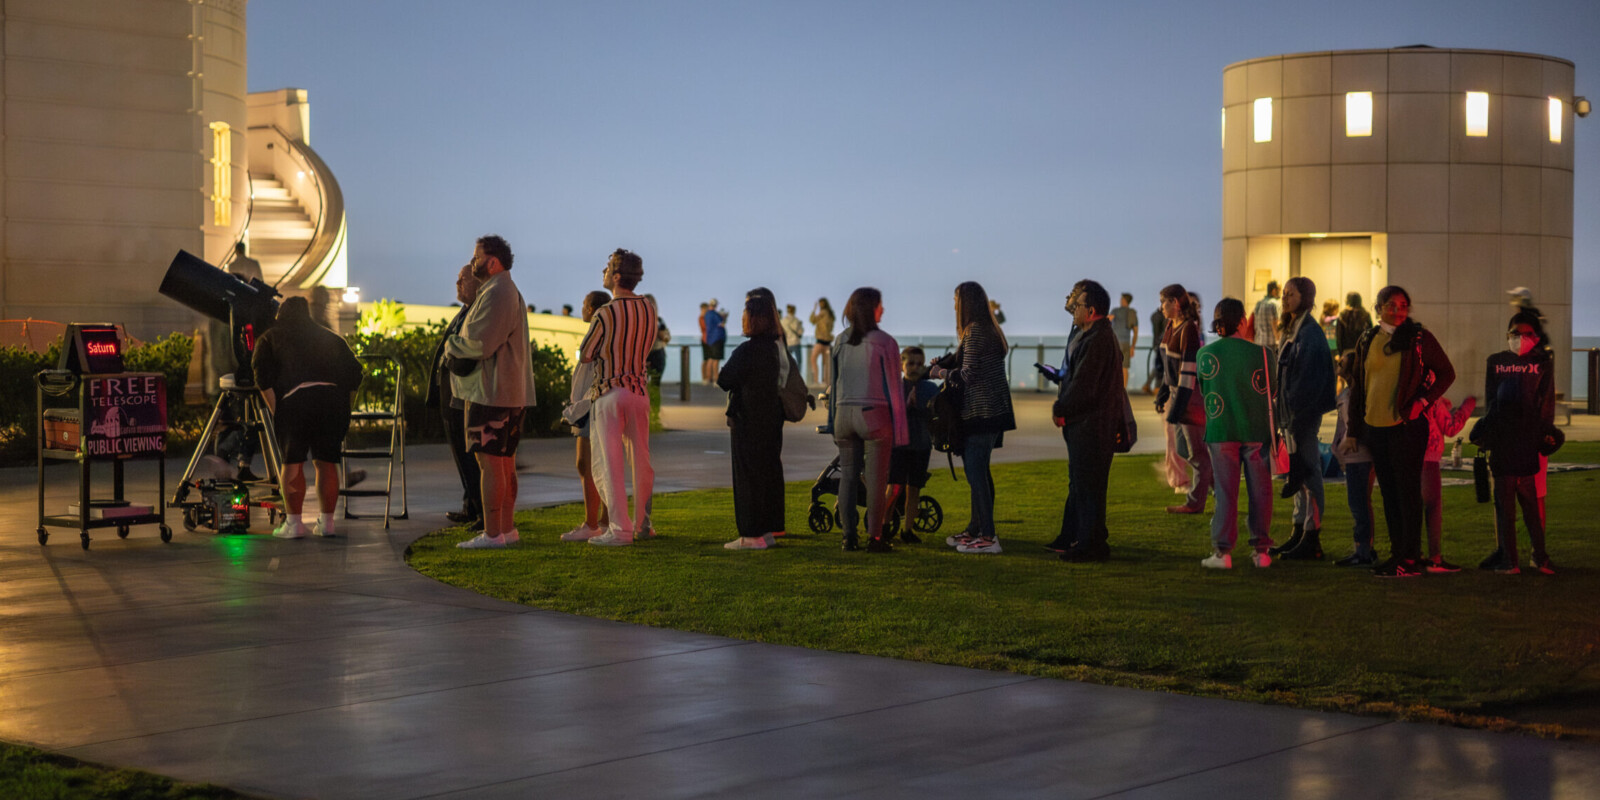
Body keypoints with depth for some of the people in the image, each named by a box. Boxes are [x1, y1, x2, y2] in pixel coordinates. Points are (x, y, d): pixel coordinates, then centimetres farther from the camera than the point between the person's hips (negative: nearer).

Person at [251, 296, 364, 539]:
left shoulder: (270, 339, 18)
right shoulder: (331, 339, 25)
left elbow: (263, 376, 3)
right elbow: (354, 373, 17)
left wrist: (275, 410, 3)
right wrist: (341, 405, 20)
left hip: (295, 402, -3)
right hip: (332, 400, 3)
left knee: (293, 462, 2)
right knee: (327, 463, 9)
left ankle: (294, 523, -2)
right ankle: (326, 522, 10)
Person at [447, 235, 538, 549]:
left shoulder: (496, 294, -15)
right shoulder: (509, 292, 21)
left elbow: (479, 344, -22)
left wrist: (451, 343, -3)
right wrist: (458, 344, 6)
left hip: (491, 391, -11)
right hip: (511, 392, 11)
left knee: (489, 462, -9)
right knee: (505, 462, 13)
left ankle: (491, 533, -9)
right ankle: (507, 529, 17)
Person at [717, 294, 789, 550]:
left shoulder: (747, 351, -19)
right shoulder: (779, 348, 6)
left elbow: (723, 381, -15)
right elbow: (793, 377, 17)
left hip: (748, 421, -8)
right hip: (773, 420, 8)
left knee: (748, 475, -2)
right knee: (770, 472, 13)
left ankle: (752, 535, -1)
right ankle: (769, 530, 19)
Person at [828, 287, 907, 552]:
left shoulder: (840, 341, 6)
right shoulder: (884, 342, -7)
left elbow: (834, 382, 11)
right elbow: (893, 386, -6)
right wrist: (900, 425, -2)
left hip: (844, 413, 4)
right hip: (874, 413, -4)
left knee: (847, 476, 8)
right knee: (875, 478, 0)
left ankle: (849, 536, 9)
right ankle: (875, 538, 1)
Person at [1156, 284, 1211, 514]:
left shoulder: (1189, 328, -19)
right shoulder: (1171, 326, 9)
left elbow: (1189, 370, -21)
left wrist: (1177, 407, -22)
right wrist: (1163, 395, 21)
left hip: (1192, 394, -10)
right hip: (1177, 391, 10)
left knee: (1196, 451, 1)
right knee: (1182, 447, 15)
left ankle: (1195, 503, 8)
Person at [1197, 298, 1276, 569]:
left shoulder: (1205, 354, -3)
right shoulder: (1261, 353, -7)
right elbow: (1271, 393, 4)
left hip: (1220, 431, 1)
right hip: (1257, 430, -1)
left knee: (1225, 492, 4)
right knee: (1259, 491, 8)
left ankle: (1222, 551, 3)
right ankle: (1261, 550, 11)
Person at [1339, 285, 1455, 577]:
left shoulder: (1419, 338, -2)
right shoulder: (1367, 341, 11)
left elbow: (1446, 372, 2)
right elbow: (1357, 386, 16)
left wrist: (1422, 402, -10)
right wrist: (1353, 431, 14)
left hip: (1406, 426, -5)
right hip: (1375, 428, 5)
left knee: (1408, 493, -4)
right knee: (1388, 493, 10)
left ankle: (1411, 559, -1)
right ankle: (1397, 554, 18)